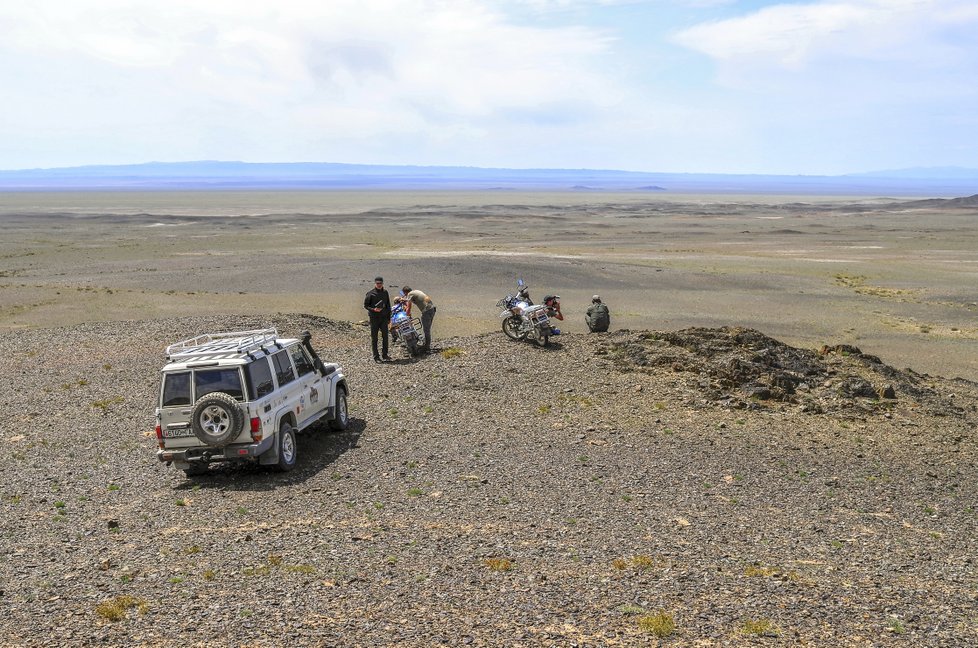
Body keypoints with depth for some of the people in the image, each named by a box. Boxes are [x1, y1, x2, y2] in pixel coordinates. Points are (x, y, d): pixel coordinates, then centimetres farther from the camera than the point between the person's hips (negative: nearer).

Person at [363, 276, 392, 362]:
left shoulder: (385, 293, 7)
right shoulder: (370, 294, -6)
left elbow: (388, 306, 14)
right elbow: (365, 305, -2)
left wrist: (389, 317, 13)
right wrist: (373, 309, -19)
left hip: (384, 317, 3)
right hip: (374, 318, -3)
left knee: (385, 336, 1)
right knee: (374, 338, 2)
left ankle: (385, 354, 12)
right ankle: (376, 356, 8)